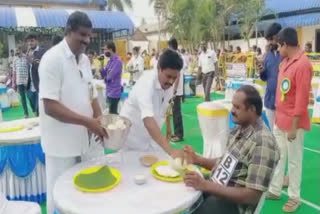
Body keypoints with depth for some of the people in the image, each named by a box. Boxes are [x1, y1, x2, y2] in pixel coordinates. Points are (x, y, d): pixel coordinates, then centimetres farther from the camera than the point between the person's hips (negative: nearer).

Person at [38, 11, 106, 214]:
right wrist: (88, 122, -25)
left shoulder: (85, 60, 7)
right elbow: (50, 106, -22)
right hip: (62, 143, -7)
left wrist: (100, 119, -5)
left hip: (83, 139, 7)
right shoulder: (52, 58, -16)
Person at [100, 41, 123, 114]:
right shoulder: (110, 61, 12)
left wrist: (105, 78, 2)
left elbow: (110, 76, -21)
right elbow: (104, 75, 10)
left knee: (112, 114, -2)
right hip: (109, 92, 9)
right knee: (111, 113, 16)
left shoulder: (117, 61, -16)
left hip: (114, 92, -9)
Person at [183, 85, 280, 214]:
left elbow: (252, 196, -25)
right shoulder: (238, 130, 5)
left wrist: (206, 186, -29)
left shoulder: (263, 143, -23)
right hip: (216, 189, 8)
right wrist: (197, 160, -1)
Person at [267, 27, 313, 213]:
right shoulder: (286, 61, 8)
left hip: (293, 122, -8)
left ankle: (294, 198, 24)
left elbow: (302, 98, -20)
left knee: (294, 161, 6)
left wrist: (294, 126, -18)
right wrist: (278, 114, 16)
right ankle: (275, 190, 33)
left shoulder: (302, 64, -19)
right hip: (280, 119, 8)